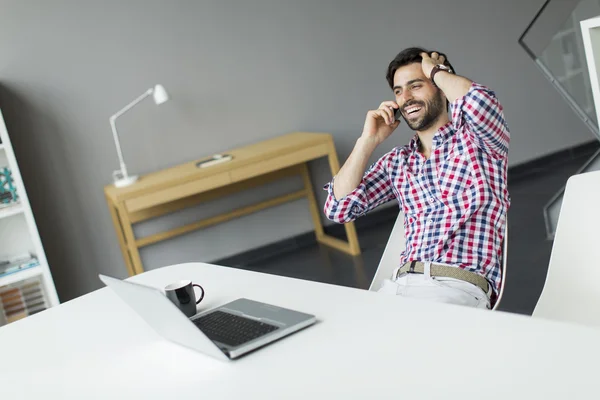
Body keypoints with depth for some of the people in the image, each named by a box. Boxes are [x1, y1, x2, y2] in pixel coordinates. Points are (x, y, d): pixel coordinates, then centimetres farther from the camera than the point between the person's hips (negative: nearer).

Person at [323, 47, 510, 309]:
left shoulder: (476, 139, 8)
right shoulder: (396, 162, 21)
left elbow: (480, 103, -18)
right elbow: (338, 208, 13)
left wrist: (437, 70, 3)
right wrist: (369, 139, 11)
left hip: (458, 287, -4)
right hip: (397, 286, 5)